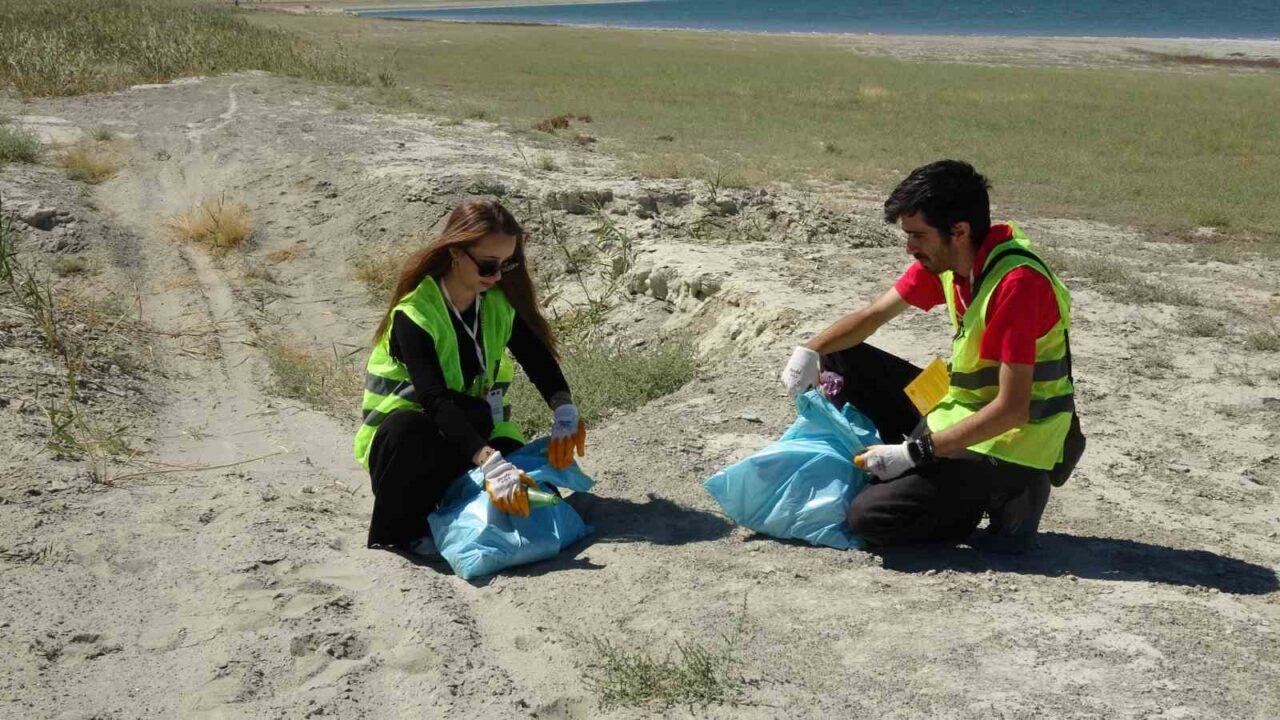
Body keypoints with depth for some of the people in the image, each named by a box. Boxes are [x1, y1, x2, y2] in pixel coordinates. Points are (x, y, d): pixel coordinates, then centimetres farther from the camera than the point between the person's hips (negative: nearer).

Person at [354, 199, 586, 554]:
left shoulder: (500, 302, -5)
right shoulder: (413, 315, -25)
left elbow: (538, 356, -11)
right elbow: (435, 400, -36)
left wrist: (565, 410, -33)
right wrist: (490, 462, -50)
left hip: (476, 431, 5)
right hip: (406, 439, -5)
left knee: (523, 486, -24)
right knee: (408, 425, -41)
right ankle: (396, 533, -18)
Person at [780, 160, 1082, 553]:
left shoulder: (1017, 284, -28)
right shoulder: (945, 256, -3)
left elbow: (1011, 410, -28)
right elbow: (874, 314, 8)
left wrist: (916, 451, -25)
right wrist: (810, 351, -9)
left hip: (1007, 446, -9)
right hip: (958, 407, 9)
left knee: (869, 517, -18)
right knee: (846, 360, 7)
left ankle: (1005, 496, 0)